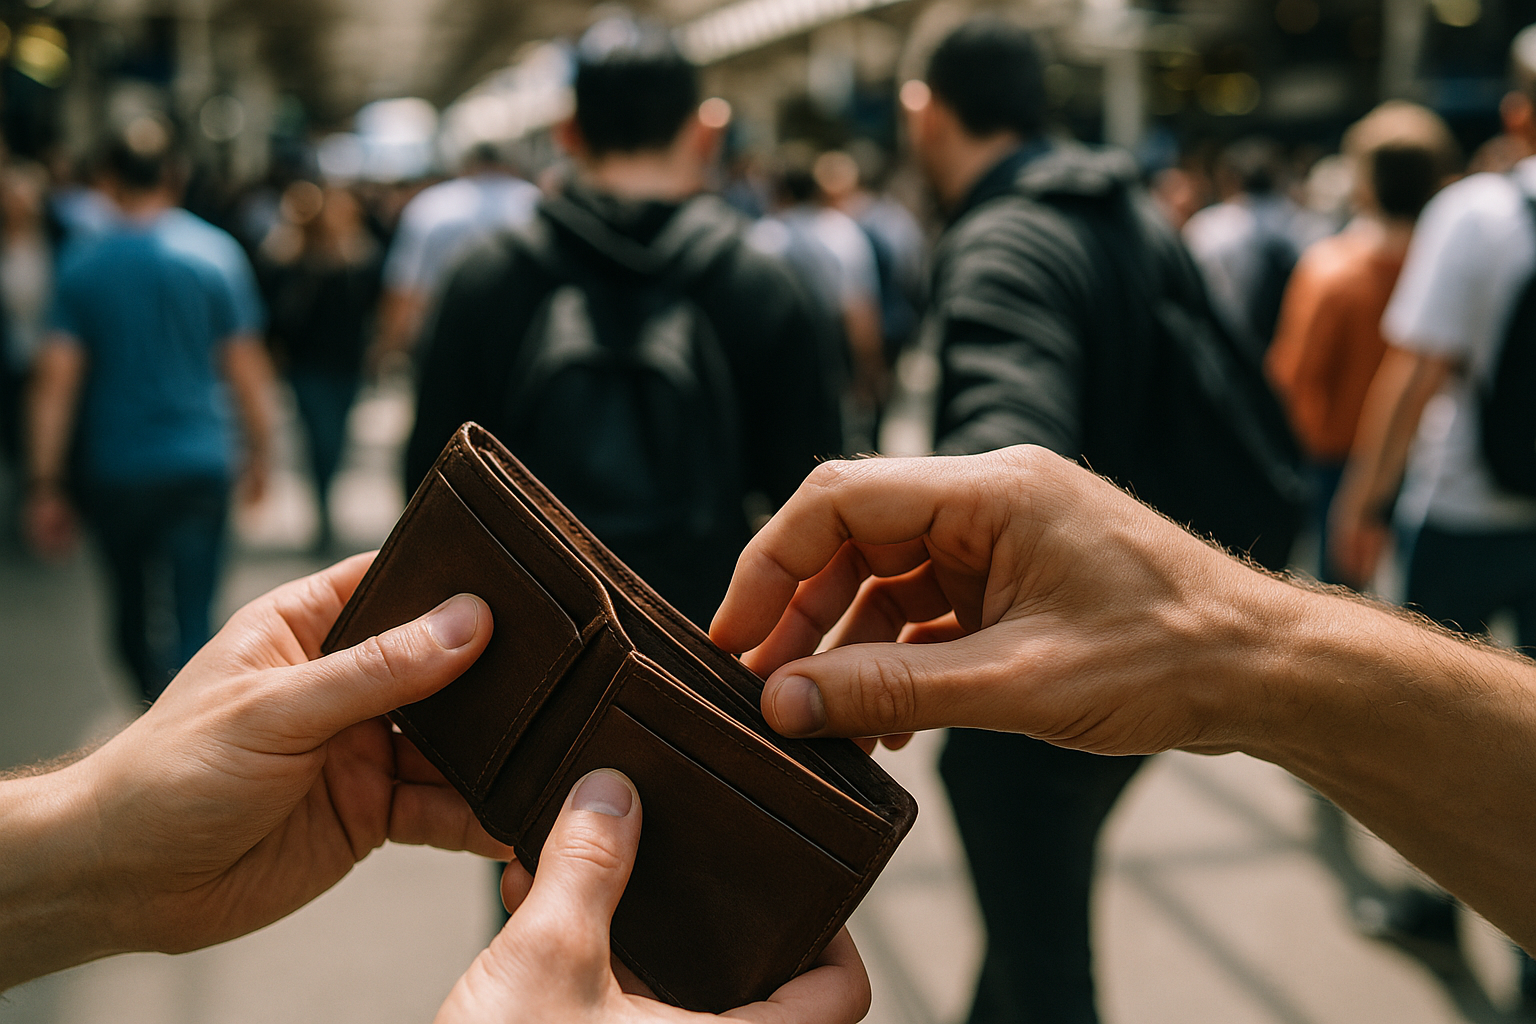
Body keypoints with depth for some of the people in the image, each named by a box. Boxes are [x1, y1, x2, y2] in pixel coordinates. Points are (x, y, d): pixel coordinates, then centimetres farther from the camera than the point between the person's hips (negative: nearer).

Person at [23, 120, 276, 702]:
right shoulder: (215, 253, -3)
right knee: (192, 621, 0)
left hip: (113, 472, 1)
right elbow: (245, 364, -2)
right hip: (200, 463, -1)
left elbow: (55, 379, -6)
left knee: (131, 610, 20)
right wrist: (258, 452, 10)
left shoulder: (83, 265, -2)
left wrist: (45, 488, -2)